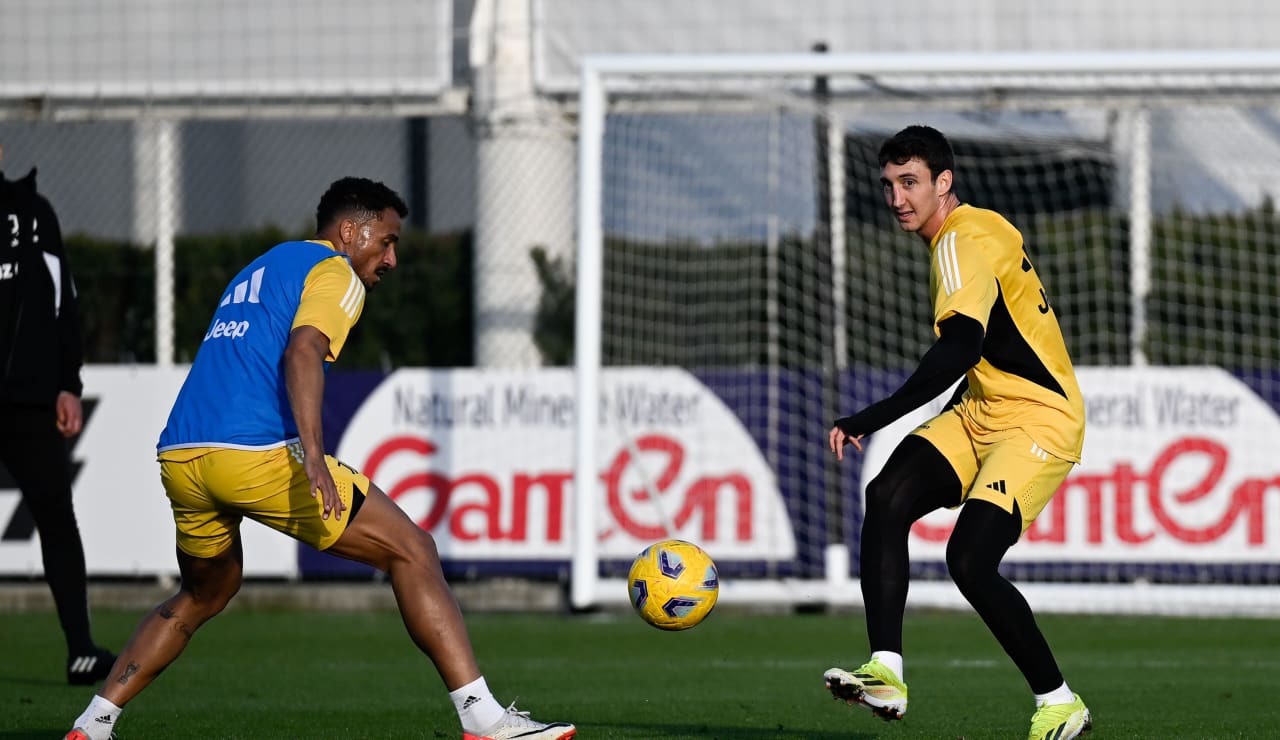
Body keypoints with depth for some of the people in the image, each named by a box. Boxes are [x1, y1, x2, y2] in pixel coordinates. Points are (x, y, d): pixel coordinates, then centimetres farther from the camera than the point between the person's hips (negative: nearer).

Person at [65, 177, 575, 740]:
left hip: (177, 457, 8)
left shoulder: (256, 270, 31)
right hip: (257, 452, -8)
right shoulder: (336, 273, 4)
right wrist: (313, 456, -25)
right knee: (412, 552, -1)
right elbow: (302, 351, -15)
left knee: (203, 596, 31)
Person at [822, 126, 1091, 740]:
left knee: (969, 560, -22)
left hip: (1039, 422, -9)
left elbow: (960, 348, -33)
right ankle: (886, 674, -23)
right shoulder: (970, 234, 14)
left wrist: (872, 418, -35)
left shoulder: (967, 240, -18)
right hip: (979, 414, 9)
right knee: (886, 497, -14)